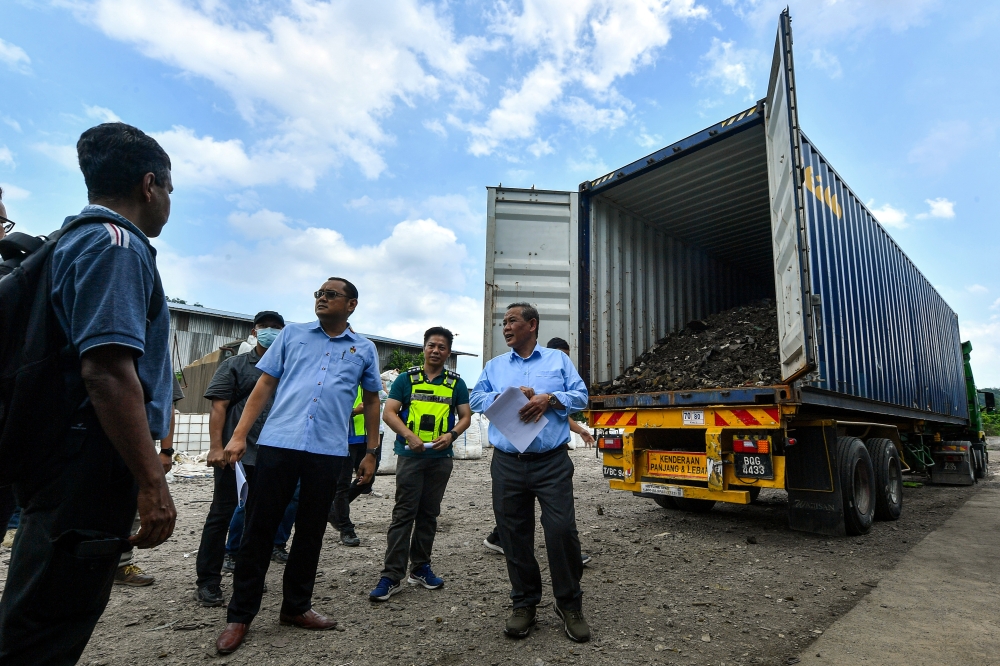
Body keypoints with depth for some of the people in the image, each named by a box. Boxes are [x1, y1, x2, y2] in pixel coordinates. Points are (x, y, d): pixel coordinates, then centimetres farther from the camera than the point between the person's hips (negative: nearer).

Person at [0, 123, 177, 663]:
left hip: (61, 461, 10)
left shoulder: (75, 241, 17)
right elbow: (107, 370, -24)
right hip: (92, 466, -10)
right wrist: (152, 483, -22)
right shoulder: (118, 243, -13)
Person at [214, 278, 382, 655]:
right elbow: (264, 386, 8)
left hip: (329, 452, 1)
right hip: (277, 443, 0)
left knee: (311, 532, 11)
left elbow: (371, 402, 15)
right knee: (258, 529, 6)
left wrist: (371, 453, 11)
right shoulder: (292, 334, 9)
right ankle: (239, 616, 21)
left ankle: (296, 607, 29)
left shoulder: (364, 350, 9)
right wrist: (239, 435, 0)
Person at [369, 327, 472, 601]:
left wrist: (451, 434, -11)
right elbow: (388, 412, -2)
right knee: (403, 514, -3)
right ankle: (392, 575, 3)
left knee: (429, 514, 12)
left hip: (441, 457, 2)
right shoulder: (406, 379, 3)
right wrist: (410, 436, -17)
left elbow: (466, 416, 8)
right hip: (410, 455, -2)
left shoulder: (456, 383, 8)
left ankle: (420, 568, 26)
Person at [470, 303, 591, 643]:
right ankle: (524, 604, 23)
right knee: (514, 536, 7)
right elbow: (476, 399, 6)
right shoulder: (494, 365, 16)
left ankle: (569, 604, 15)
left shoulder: (558, 359, 10)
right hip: (507, 463, 3)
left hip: (552, 462, -2)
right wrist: (506, 397, -10)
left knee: (562, 531, -6)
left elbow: (580, 396, 4)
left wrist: (550, 399, -14)